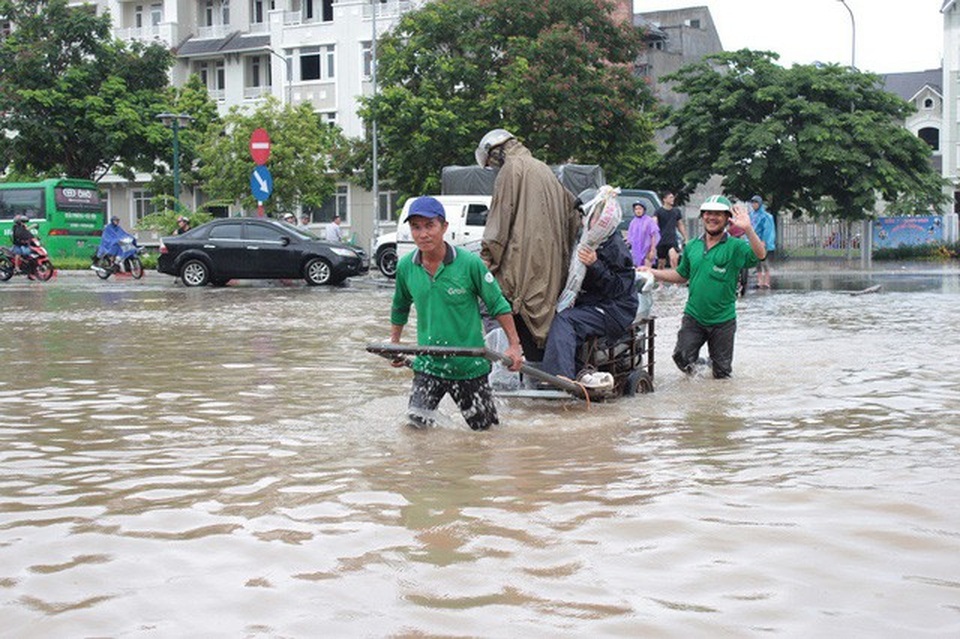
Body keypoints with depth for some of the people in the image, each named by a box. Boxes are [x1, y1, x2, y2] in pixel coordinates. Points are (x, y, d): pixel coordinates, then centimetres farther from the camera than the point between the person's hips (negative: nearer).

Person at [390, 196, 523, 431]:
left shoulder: (470, 263, -14)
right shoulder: (405, 266, -2)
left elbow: (498, 304, -5)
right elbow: (400, 308, 17)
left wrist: (514, 345, -6)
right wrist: (394, 343, 19)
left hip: (470, 364, -2)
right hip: (428, 363, 2)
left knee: (484, 427, 10)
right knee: (417, 420, -15)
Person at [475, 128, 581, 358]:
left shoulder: (511, 170, -3)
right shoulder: (542, 169, 22)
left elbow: (499, 221, -10)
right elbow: (573, 208, 27)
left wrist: (486, 260, -8)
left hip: (523, 260, -8)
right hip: (551, 263, 9)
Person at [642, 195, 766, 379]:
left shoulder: (735, 247, -9)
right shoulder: (692, 246, 6)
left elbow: (760, 255, -27)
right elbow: (681, 276, 17)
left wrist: (748, 229, -40)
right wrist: (652, 272, 10)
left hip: (723, 320, -2)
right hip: (693, 316, 2)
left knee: (722, 373, 8)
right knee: (682, 358, -14)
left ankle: (714, 362, 44)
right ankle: (697, 362, 20)